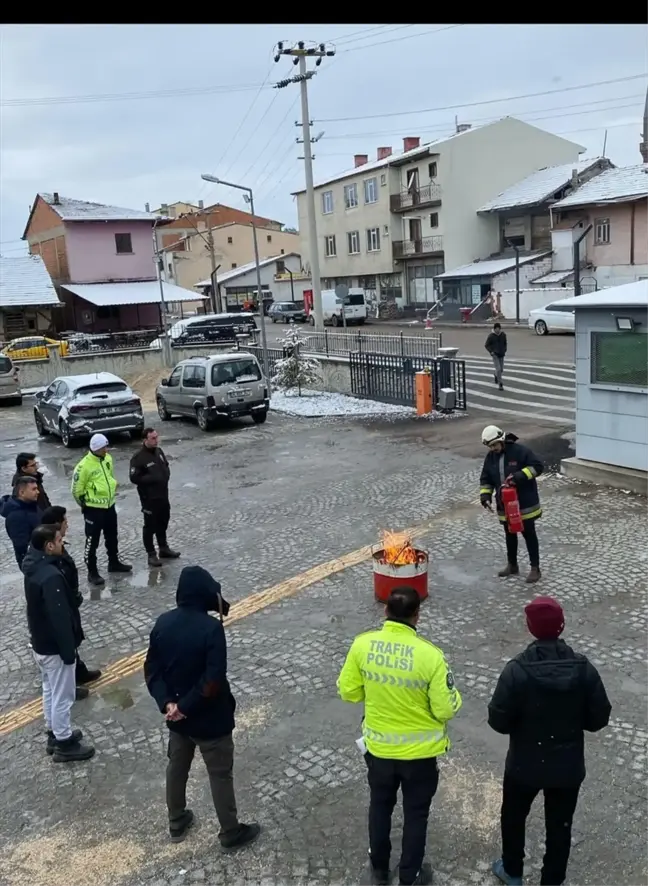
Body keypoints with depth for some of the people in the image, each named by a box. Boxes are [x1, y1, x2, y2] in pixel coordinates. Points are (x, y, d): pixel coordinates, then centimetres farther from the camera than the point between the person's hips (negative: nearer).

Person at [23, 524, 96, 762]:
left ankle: (54, 734, 39)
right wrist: (69, 651, -20)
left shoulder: (34, 567, 1)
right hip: (54, 647, -10)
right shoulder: (50, 576, -31)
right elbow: (60, 618, -28)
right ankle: (64, 744, 21)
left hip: (39, 642, 10)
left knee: (50, 690, 23)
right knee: (62, 696, 7)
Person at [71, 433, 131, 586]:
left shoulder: (108, 459, 1)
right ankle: (92, 572, 13)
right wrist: (85, 504, -3)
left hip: (109, 505, 7)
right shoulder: (84, 466, -23)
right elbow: (76, 489, -15)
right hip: (93, 509, -7)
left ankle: (114, 563, 39)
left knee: (112, 537, 21)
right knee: (92, 541, 3)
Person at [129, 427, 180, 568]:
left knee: (163, 523, 19)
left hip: (163, 494, 7)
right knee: (150, 526, 4)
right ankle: (151, 554, 14)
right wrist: (153, 478, -21)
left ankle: (164, 548, 34)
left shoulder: (159, 451, 5)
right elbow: (134, 478, -20)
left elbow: (166, 466, 19)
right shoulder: (138, 458, -19)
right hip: (149, 498, -7)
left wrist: (166, 475, -1)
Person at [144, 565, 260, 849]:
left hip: (177, 717, 6)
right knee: (220, 775, 12)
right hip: (210, 719, -5)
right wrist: (185, 707, -18)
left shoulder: (163, 623, -7)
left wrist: (167, 702, -9)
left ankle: (177, 823, 43)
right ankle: (231, 832, 28)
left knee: (177, 767, 25)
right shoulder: (211, 628, -26)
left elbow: (151, 669, -4)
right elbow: (214, 680, -28)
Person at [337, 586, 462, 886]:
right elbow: (445, 710, -18)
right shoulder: (429, 655, -25)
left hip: (378, 747, 3)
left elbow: (348, 692, -5)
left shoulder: (362, 644, -17)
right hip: (419, 752, -2)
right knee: (415, 814, 21)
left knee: (380, 806, 27)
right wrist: (453, 695, 3)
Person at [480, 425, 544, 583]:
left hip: (525, 503, -5)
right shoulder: (490, 457, 1)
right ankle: (512, 565, 33)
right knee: (510, 535, 17)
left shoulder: (520, 451, -17)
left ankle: (535, 568, 14)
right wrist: (485, 496, -7)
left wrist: (520, 476, -29)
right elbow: (486, 479, 7)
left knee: (529, 535, 5)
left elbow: (537, 466, -17)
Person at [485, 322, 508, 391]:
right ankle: (500, 384, -9)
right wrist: (491, 351, -14)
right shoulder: (491, 336, -10)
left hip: (501, 354, 4)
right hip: (495, 355, -4)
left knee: (501, 370, 11)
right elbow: (486, 345, -3)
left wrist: (504, 351, 5)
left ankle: (496, 376, 46)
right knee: (498, 369, -14)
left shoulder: (503, 335, 1)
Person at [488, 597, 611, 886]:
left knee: (513, 817, 25)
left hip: (525, 764, -1)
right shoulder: (583, 668, -15)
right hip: (568, 766, 2)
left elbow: (499, 721, -19)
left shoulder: (517, 670, -23)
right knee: (560, 826, 21)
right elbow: (599, 718, -7)